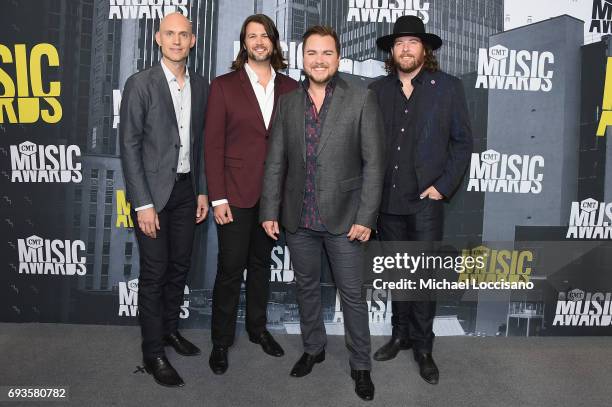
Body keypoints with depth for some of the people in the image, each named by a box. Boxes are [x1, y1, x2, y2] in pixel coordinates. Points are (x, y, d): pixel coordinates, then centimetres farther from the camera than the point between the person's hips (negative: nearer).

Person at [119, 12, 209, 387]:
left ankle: (170, 328, 34)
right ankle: (153, 351, 17)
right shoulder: (140, 84, -8)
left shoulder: (201, 86, 7)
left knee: (180, 266, 14)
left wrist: (203, 190, 7)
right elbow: (129, 146, -10)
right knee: (154, 272, 2)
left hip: (186, 189, 5)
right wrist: (143, 203, -15)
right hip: (154, 191, -5)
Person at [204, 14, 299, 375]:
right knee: (231, 267, 3)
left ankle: (258, 327, 32)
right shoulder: (224, 85, -1)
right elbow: (213, 144, -4)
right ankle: (221, 341, 20)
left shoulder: (290, 88, 7)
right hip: (236, 192, -3)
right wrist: (218, 198, -10)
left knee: (262, 263, 15)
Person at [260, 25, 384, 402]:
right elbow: (276, 162, 7)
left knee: (353, 294, 6)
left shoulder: (362, 100, -4)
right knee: (307, 287, 17)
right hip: (298, 218, 4)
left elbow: (373, 162, -7)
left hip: (344, 217, -3)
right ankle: (314, 348, 39)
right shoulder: (288, 103, 6)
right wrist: (270, 211, 3)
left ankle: (361, 364, 26)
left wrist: (366, 217, -12)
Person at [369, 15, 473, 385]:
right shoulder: (378, 90, 7)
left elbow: (462, 142, 2)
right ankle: (401, 334, 30)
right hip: (387, 200, 3)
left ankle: (423, 347, 18)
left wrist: (443, 186, -6)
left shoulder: (449, 87, 1)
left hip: (425, 201, -2)